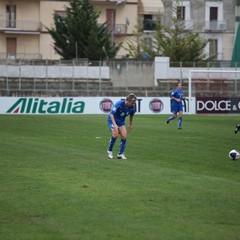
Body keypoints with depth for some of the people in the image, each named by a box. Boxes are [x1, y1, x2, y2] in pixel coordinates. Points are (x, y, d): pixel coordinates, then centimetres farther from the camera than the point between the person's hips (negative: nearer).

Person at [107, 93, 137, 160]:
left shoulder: (133, 106, -14)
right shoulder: (119, 104, -30)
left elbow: (131, 115, 8)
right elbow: (111, 114, -30)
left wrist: (130, 125, 15)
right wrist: (114, 124, -40)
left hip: (121, 121, 5)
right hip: (112, 119, -5)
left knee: (124, 136, -11)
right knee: (115, 133, -24)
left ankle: (120, 154, 0)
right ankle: (109, 151, -5)